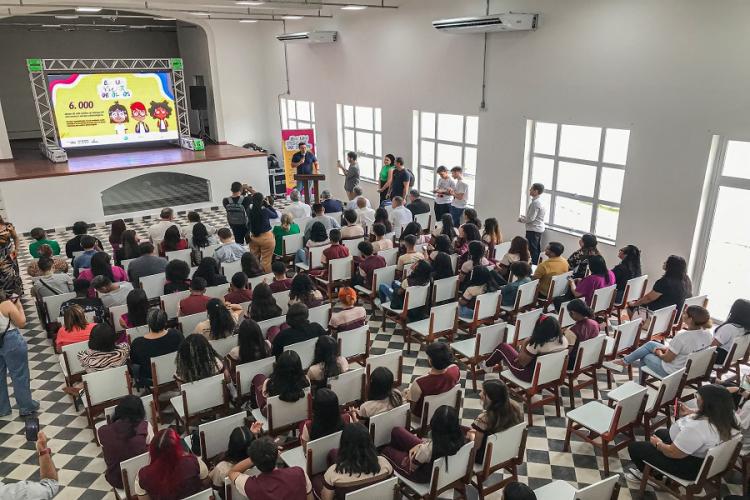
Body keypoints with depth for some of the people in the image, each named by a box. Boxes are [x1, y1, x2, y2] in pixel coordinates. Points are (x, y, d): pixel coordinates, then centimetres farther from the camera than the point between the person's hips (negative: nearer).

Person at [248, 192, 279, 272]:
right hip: (266, 237, -5)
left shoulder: (250, 211, -10)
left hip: (253, 237, 5)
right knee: (266, 260, 4)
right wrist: (268, 205, 1)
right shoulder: (265, 211, -19)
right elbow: (275, 215, -2)